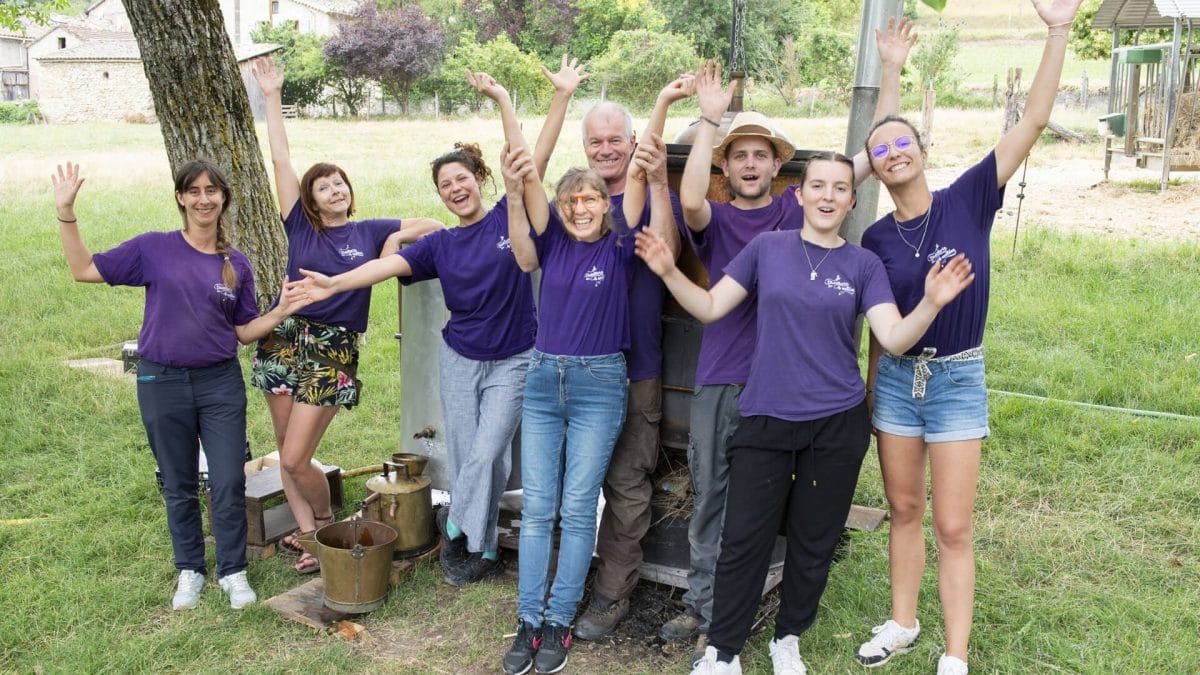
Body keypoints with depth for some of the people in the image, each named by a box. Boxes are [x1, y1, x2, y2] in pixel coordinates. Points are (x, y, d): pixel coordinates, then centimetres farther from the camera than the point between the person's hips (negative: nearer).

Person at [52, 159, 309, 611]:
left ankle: (233, 572, 18)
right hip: (163, 383, -1)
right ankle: (190, 571, 29)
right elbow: (85, 270, 0)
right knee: (179, 486, 12)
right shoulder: (154, 249, -3)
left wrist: (283, 310, -8)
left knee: (229, 483, 1)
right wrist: (65, 212, -7)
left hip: (221, 384, 1)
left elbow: (244, 332, 7)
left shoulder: (236, 265, 3)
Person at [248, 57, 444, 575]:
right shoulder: (299, 226, 5)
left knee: (296, 458, -5)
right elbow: (281, 160, 1)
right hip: (285, 339, 2)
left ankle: (326, 525, 18)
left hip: (334, 350, -2)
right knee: (288, 455, 6)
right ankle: (307, 532, 20)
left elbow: (433, 226, 10)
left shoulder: (371, 232, 6)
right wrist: (272, 97, 0)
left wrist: (396, 240, -7)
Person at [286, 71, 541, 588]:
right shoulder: (440, 245, 2)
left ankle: (455, 523, 18)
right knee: (465, 456, 5)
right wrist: (333, 284, -23)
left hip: (512, 361, -3)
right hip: (460, 360, 3)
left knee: (488, 454, -7)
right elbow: (389, 265, -10)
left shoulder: (509, 218, -4)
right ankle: (483, 549, 21)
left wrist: (502, 100, -16)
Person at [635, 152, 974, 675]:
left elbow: (895, 338, -8)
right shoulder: (766, 248, 1)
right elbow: (710, 307, 1)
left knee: (813, 543, 12)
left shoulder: (863, 265, 1)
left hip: (836, 424, 1)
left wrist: (932, 302, -25)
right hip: (764, 418, 0)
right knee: (743, 540, 1)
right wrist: (668, 272, -13)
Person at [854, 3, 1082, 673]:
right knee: (904, 511, 14)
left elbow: (1034, 122, -14)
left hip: (958, 379, -3)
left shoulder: (968, 200, -7)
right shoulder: (876, 239, 0)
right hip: (896, 378, 3)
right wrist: (869, 390, 11)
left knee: (953, 527, 1)